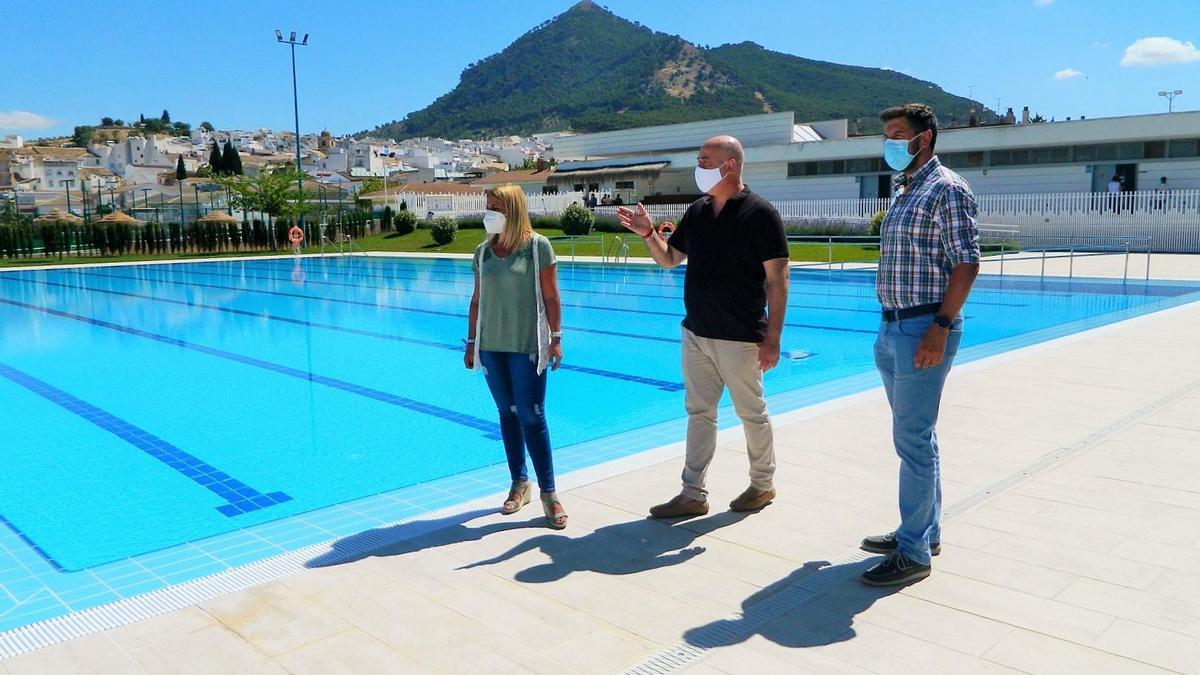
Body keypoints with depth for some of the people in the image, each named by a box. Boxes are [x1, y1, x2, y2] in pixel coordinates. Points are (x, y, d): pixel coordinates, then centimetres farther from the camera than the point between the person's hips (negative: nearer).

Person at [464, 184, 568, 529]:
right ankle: (519, 484, 21)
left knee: (532, 416, -5)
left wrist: (556, 338, -8)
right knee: (507, 413, 9)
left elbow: (551, 297, -5)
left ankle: (548, 491, 4)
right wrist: (471, 342, 11)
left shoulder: (538, 246, -6)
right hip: (491, 345, 5)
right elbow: (477, 300, 11)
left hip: (527, 345, -4)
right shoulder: (483, 251, 7)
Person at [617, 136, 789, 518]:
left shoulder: (760, 214, -11)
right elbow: (668, 259, 16)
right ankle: (693, 495, 17)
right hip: (696, 333, 6)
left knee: (751, 412, 9)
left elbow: (777, 280, -14)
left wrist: (773, 338, -18)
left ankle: (763, 484, 29)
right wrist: (647, 233, -3)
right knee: (699, 412, 10)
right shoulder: (697, 212, 8)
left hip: (740, 338, -6)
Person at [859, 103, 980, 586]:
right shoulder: (903, 192, 17)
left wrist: (940, 327, -22)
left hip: (924, 328, -9)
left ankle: (913, 552, 2)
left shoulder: (947, 189, -9)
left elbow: (966, 264, -16)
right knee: (916, 436, 15)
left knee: (913, 439, -6)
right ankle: (925, 532, 27)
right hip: (893, 328, 9)